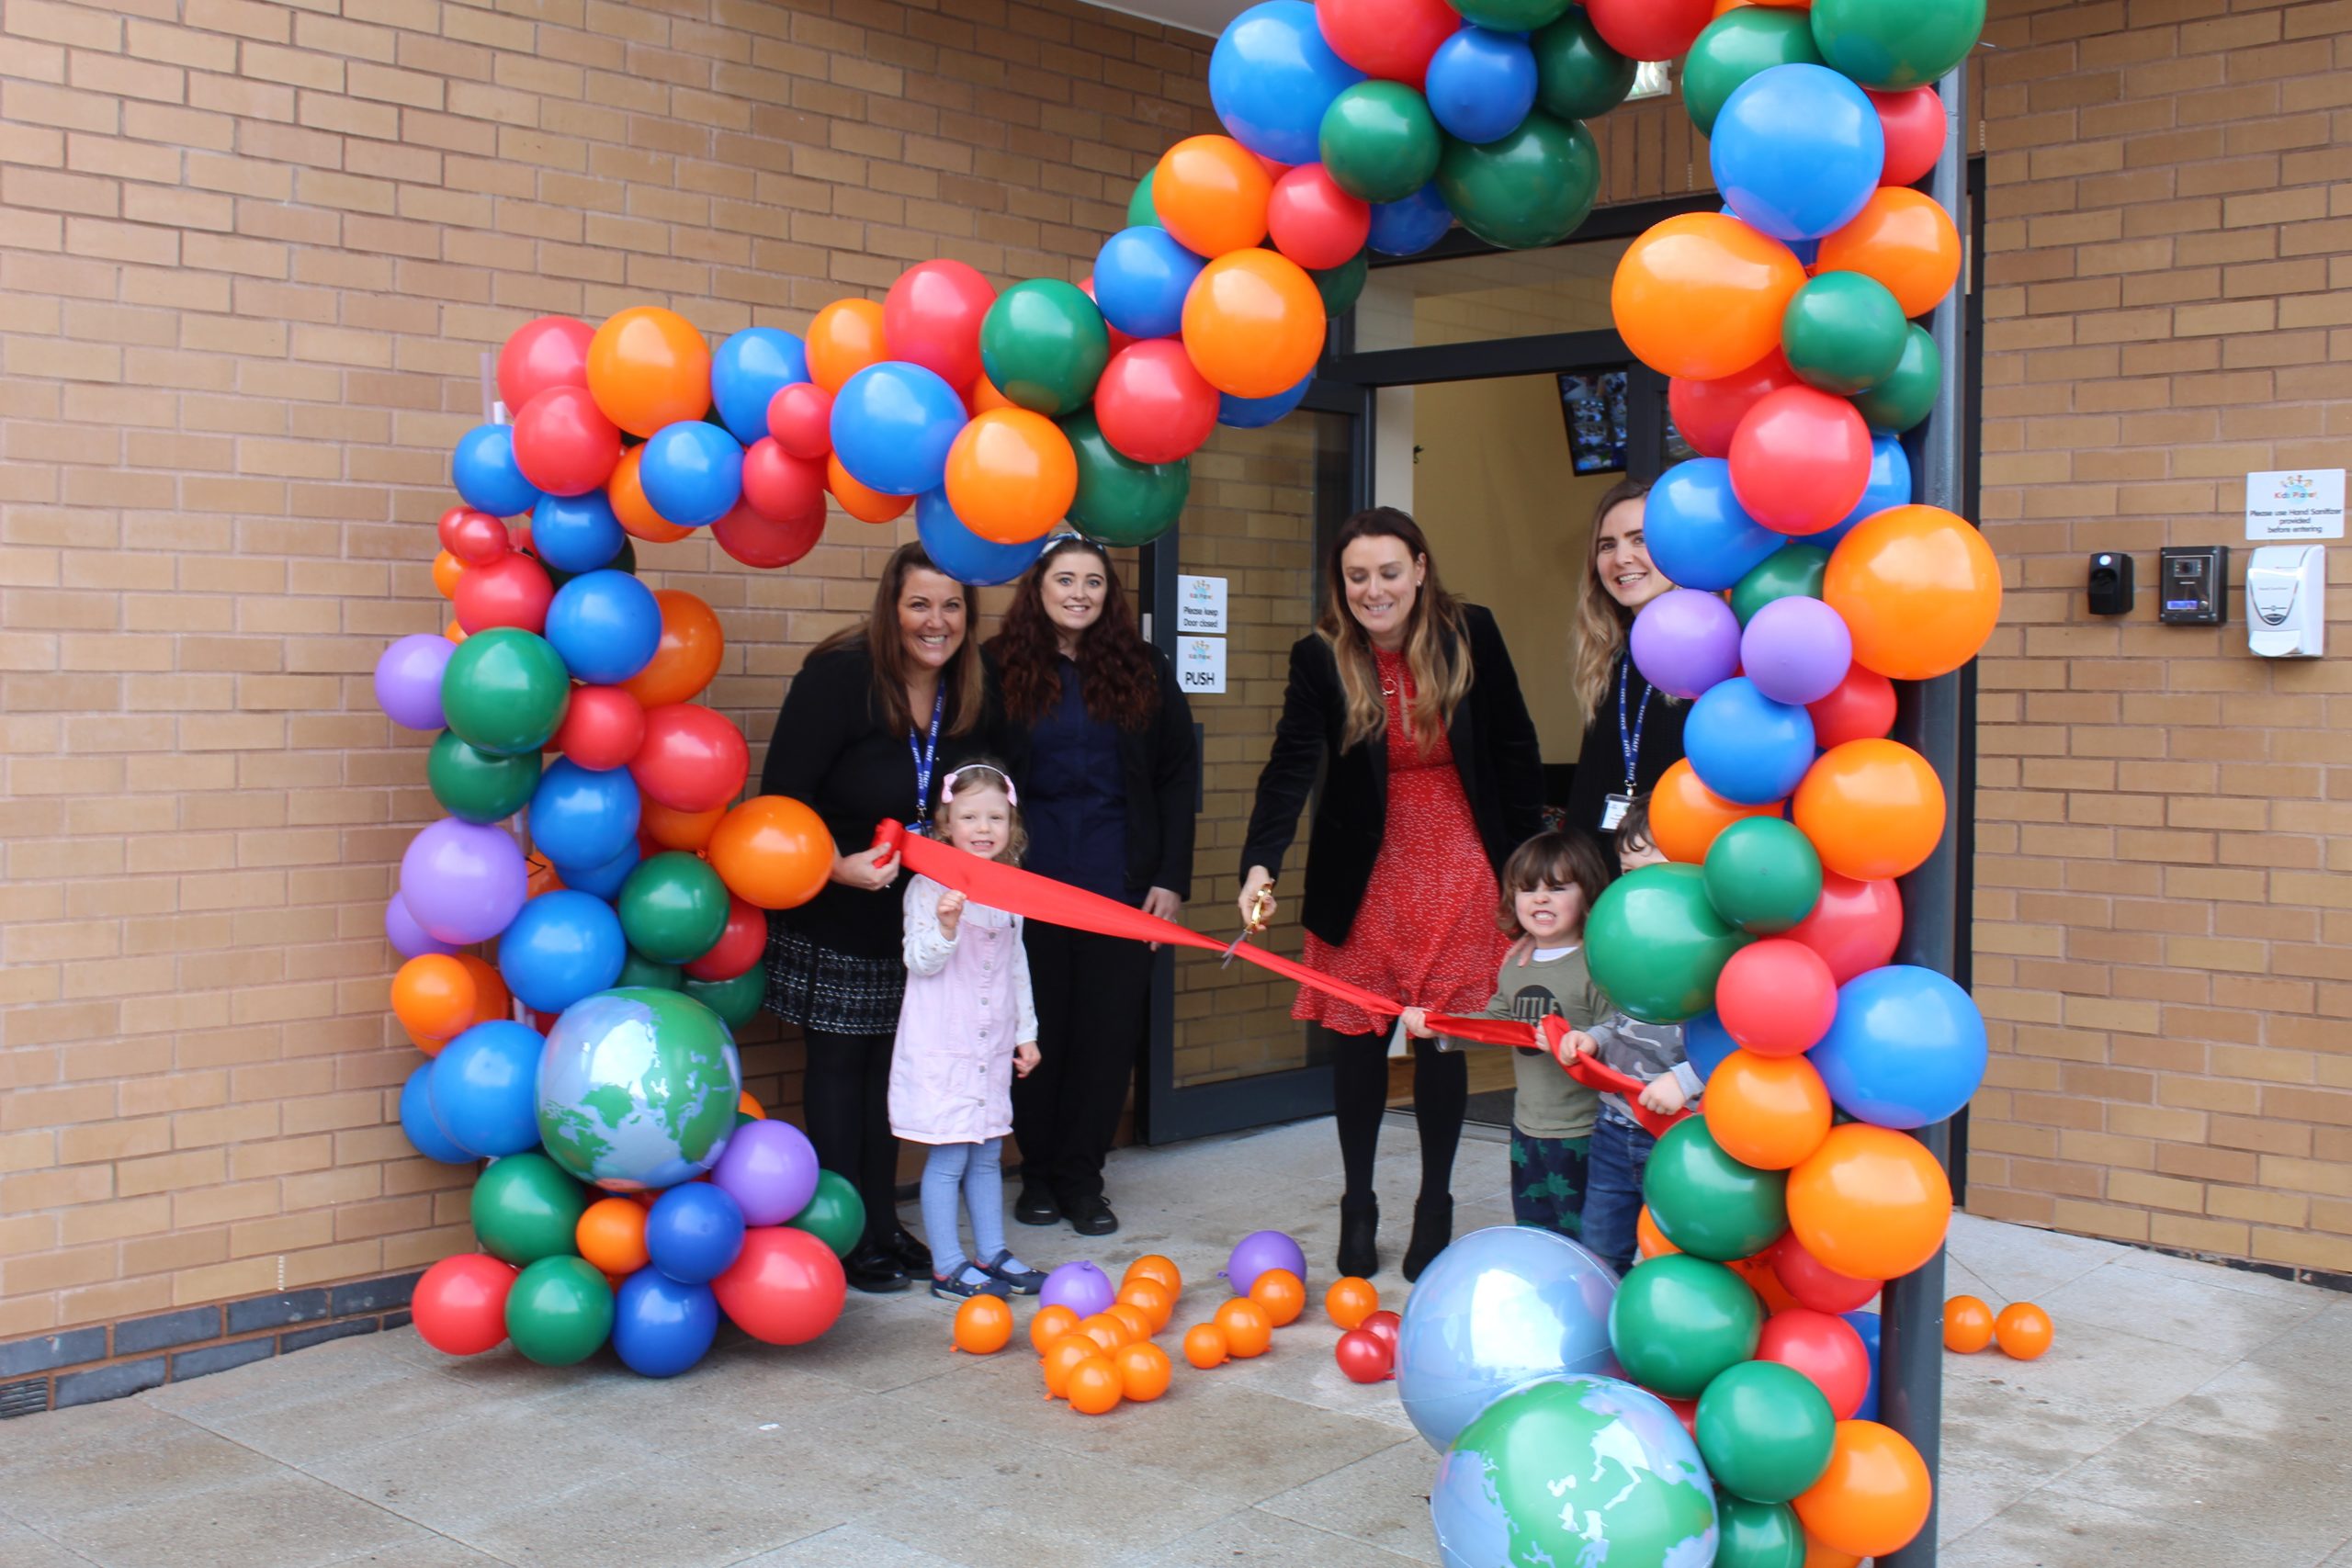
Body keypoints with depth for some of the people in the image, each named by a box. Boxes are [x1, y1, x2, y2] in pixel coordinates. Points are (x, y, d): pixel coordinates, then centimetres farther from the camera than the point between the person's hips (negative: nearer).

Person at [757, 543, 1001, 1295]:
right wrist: (839, 866, -30)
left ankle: (882, 1223, 23)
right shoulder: (839, 677, -19)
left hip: (913, 914, 6)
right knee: (837, 1062, 3)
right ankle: (845, 1240, 11)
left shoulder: (972, 696, -1)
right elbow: (783, 794, -20)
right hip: (828, 913, -5)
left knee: (889, 1059, 13)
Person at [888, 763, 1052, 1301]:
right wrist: (945, 925, -31)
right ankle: (948, 1268, 7)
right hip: (941, 1049, -6)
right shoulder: (929, 887, -11)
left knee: (987, 1156, 15)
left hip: (993, 1048, 6)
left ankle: (991, 1254, 25)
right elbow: (920, 962, -14)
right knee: (948, 1159, -2)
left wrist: (1026, 1031, 21)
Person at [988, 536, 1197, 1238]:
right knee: (1036, 1030, 6)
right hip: (1028, 882, -1)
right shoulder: (1000, 669, -1)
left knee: (1110, 1033, 5)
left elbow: (1179, 776, 6)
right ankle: (1038, 1172, 22)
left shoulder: (1144, 669, 4)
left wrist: (1172, 878, 0)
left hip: (1121, 882, 1)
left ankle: (1081, 1176, 18)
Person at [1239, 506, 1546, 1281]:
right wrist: (1260, 865, -33)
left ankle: (1435, 1204, 22)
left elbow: (1515, 751, 3)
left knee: (1442, 1040, 4)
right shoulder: (1319, 658, -9)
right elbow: (1291, 766, -19)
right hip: (1363, 876, 0)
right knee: (1356, 1040, 4)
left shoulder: (1472, 636, -6)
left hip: (1458, 873, 0)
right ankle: (1358, 1205, 24)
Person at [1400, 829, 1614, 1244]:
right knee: (1532, 1226, 18)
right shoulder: (1515, 966, 8)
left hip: (1580, 1133, -8)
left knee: (1580, 1234, -2)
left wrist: (1575, 1043, -35)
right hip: (1528, 1127, 8)